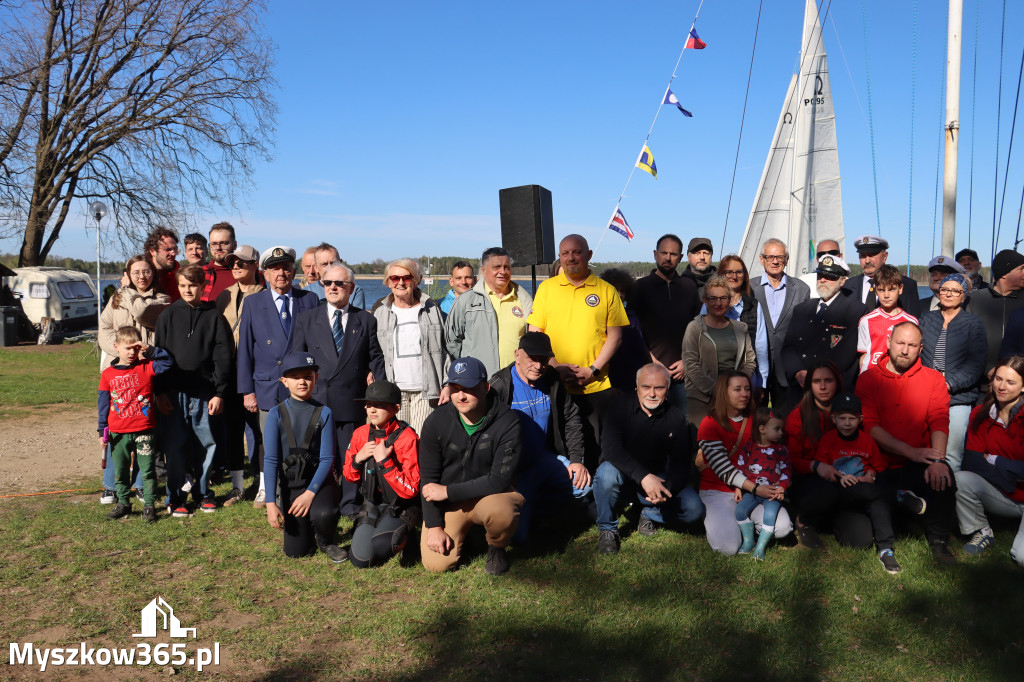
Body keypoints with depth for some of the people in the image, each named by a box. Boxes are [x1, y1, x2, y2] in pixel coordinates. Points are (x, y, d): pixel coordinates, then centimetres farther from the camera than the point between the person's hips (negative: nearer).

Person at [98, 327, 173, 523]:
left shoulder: (146, 368, 0)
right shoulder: (108, 374, 4)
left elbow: (168, 362, -9)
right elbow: (103, 404, 7)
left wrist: (149, 350, -16)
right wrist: (102, 431, 6)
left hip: (144, 431, -2)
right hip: (118, 433, 2)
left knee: (147, 469, 1)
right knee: (120, 471, 13)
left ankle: (149, 505, 10)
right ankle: (123, 503, 28)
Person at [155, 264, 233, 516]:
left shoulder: (214, 316, 4)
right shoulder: (168, 316, 7)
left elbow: (223, 357, 2)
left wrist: (219, 393, -3)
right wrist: (159, 392, -1)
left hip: (205, 393, 0)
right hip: (174, 393, 0)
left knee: (206, 444, 4)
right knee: (174, 446, 1)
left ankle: (203, 493, 21)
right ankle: (175, 498, 14)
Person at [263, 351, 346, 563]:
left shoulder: (323, 413, -6)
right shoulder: (276, 414, -5)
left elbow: (327, 459, -9)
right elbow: (270, 460, -9)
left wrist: (310, 493, -21)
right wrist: (270, 502, -17)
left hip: (318, 478, -1)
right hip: (289, 482, 1)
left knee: (324, 515, -34)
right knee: (296, 551, -2)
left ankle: (325, 541, 3)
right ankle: (310, 529, 34)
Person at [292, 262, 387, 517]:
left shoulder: (366, 321, 7)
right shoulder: (306, 318, 8)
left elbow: (376, 360, 7)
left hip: (352, 402, -1)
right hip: (315, 400, 1)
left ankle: (350, 503, 20)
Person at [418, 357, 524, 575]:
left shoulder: (507, 423, -18)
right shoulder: (436, 422, -9)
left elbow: (500, 479, -20)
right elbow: (428, 478, -2)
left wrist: (448, 491, -19)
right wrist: (434, 526, -7)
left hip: (491, 495, -2)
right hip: (448, 502, 3)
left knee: (500, 512, -37)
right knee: (436, 564, -13)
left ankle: (496, 549, 0)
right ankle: (464, 531, 21)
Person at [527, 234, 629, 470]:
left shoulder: (606, 290, 4)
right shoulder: (546, 288, 6)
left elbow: (615, 336, 2)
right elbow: (534, 333, 4)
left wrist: (592, 370, -8)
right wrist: (555, 367, -9)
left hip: (596, 386, -1)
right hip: (553, 386, 1)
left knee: (594, 448, 6)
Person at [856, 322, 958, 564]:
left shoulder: (933, 379, 7)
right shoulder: (868, 378, 3)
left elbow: (939, 422, -6)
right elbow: (869, 425, -7)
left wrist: (938, 460, -25)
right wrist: (911, 452, -18)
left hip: (917, 467, 1)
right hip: (879, 468, -1)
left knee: (943, 475, -33)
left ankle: (939, 542, -11)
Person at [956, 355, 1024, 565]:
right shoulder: (981, 414, -1)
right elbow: (971, 461, -8)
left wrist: (994, 461, -13)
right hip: (1003, 496, 4)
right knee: (961, 479, -27)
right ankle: (981, 532, -1)